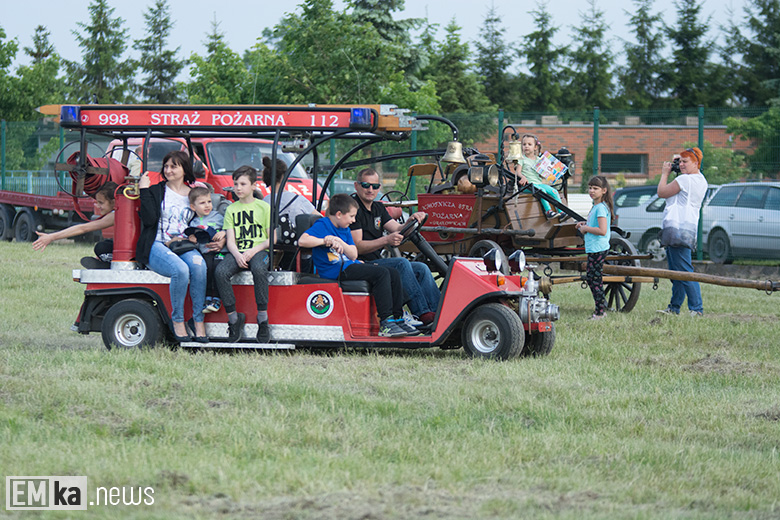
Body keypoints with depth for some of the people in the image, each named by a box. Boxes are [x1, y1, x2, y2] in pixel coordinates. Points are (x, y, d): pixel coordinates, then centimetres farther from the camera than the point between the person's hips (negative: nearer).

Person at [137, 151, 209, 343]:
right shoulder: (156, 191, 10)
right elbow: (149, 219, -6)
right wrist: (144, 190, -6)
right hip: (157, 246, -2)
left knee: (198, 265, -33)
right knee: (181, 269, -34)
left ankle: (198, 320, -26)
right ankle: (177, 320, -20)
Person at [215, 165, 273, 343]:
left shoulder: (264, 207, 8)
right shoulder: (231, 210, 16)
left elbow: (271, 239, 4)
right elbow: (230, 240, 8)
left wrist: (254, 250, -14)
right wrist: (237, 255, -15)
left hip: (259, 250, -3)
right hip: (237, 251, 3)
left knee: (259, 269, -39)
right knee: (220, 272, -30)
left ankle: (263, 320, -30)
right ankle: (234, 318, -18)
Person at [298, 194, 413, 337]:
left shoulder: (344, 230, 19)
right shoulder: (322, 225, -6)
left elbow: (353, 255, 6)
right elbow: (302, 240, -22)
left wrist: (340, 243, -11)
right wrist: (325, 241, -24)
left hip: (350, 265, 9)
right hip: (336, 270, -9)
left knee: (394, 274, 1)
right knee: (381, 274, -24)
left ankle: (398, 319, 4)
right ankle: (386, 323, -27)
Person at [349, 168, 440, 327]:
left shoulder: (378, 208, 18)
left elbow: (398, 230, 8)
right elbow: (357, 247, -18)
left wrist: (412, 221, -14)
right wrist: (386, 240, -31)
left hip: (377, 262, 9)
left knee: (421, 269, -5)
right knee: (401, 264, -28)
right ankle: (423, 314, -34)